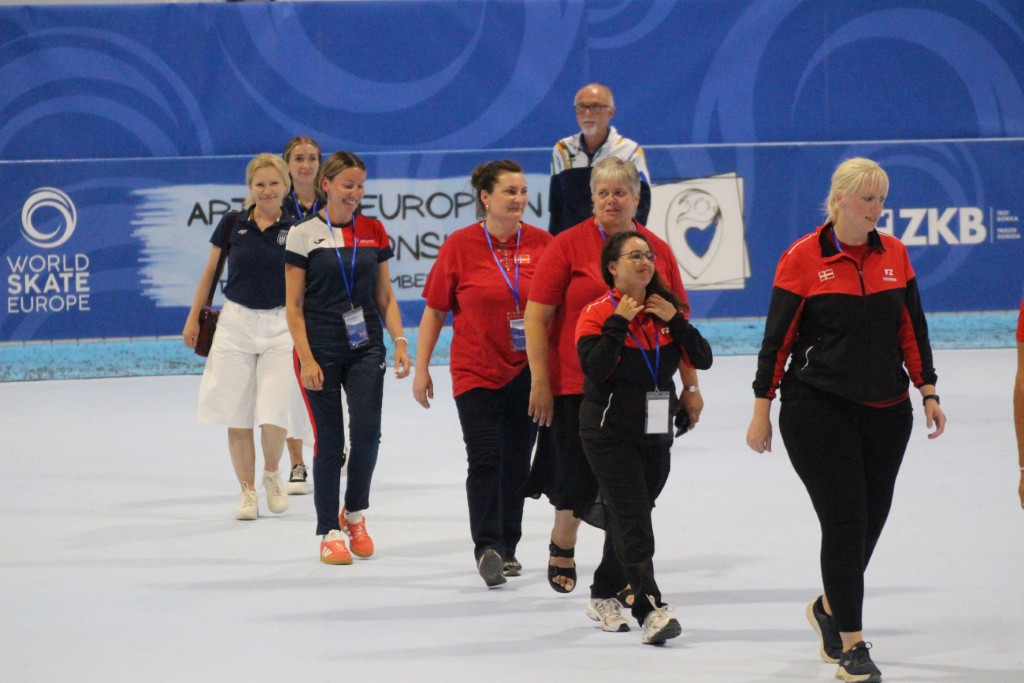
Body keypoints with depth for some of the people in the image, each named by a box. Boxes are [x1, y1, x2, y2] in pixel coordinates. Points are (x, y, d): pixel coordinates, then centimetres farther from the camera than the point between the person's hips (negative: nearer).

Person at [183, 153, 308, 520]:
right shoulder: (232, 225, 2)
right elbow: (210, 273, 11)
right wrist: (193, 318, 12)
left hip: (279, 325, -1)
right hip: (236, 322, 1)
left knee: (274, 417, -9)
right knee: (237, 417, 2)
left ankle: (271, 474, 19)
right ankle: (247, 491, 14)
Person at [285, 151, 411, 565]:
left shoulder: (373, 232, 8)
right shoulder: (304, 235, -2)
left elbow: (385, 296, 12)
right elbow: (294, 305, -3)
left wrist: (399, 340, -1)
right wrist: (306, 359, -11)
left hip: (365, 348, 3)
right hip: (321, 350, -3)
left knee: (367, 432, -10)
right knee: (329, 442, 0)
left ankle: (354, 514, 13)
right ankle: (330, 532, 11)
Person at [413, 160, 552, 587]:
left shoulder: (541, 244, -1)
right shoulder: (460, 245, -6)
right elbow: (435, 310, 1)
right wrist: (421, 368, 0)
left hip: (528, 372, 2)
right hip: (476, 372, -2)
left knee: (516, 464, 10)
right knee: (485, 461, -12)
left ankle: (508, 548, 22)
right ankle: (487, 548, -14)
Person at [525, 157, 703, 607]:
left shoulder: (658, 250, 7)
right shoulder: (568, 246, -3)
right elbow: (536, 316, -4)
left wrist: (690, 386, 11)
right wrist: (540, 382, -9)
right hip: (577, 387, -3)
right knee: (580, 481, 2)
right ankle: (562, 547, 30)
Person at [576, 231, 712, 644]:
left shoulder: (666, 310, 7)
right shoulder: (598, 313, -9)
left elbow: (702, 359, 0)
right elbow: (594, 368, -23)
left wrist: (675, 320, -11)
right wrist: (619, 322, -21)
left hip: (656, 433, 6)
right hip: (609, 434, -6)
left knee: (627, 519, 14)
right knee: (631, 521, -14)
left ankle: (604, 596, 30)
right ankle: (650, 610, -21)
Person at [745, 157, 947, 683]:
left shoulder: (894, 254, 6)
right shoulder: (802, 259, -7)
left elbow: (913, 329, 13)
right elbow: (776, 339, -4)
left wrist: (927, 393, 9)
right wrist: (762, 412, -3)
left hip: (887, 412, 5)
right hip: (819, 411, -5)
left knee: (872, 518, 10)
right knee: (845, 520, -8)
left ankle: (829, 608, 36)